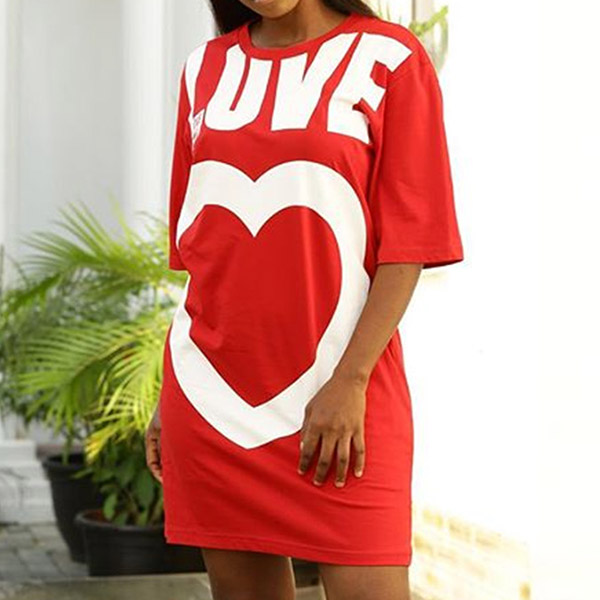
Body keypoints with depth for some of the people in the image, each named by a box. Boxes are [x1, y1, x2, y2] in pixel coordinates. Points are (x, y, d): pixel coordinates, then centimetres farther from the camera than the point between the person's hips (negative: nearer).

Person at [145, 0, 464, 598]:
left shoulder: (390, 57, -1)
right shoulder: (204, 68, 12)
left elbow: (406, 250, -5)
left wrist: (349, 381, -14)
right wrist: (170, 397, 13)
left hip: (340, 405, -4)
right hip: (208, 396, 4)